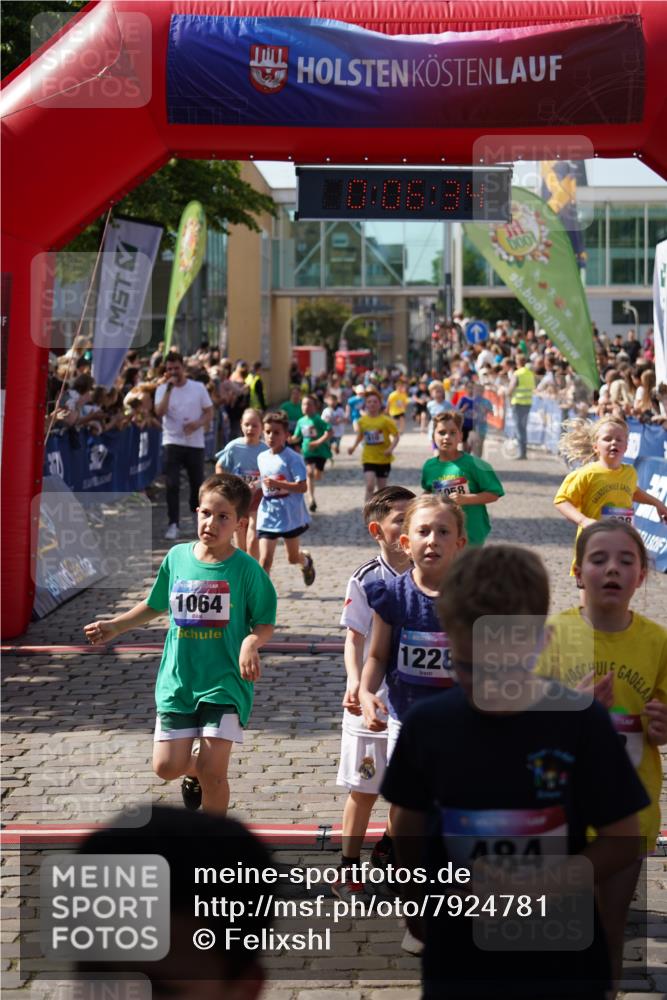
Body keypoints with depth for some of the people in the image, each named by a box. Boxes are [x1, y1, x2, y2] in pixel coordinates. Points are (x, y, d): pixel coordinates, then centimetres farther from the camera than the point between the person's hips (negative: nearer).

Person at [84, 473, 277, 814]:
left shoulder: (246, 568, -10)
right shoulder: (177, 557, 0)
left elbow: (265, 623, -5)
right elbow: (155, 606, 16)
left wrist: (252, 641, -26)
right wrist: (114, 626, 15)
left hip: (224, 682, -3)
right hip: (178, 680, 3)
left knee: (213, 771, -8)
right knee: (167, 766, 3)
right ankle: (193, 770, 40)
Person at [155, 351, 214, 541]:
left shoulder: (198, 388, 1)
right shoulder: (162, 389, -2)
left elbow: (209, 412, 3)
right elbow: (159, 413, -17)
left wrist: (198, 423, -17)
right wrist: (169, 389, -22)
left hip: (195, 443, 1)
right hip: (172, 442, -1)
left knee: (197, 482, 12)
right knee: (172, 485, -10)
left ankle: (196, 512, 39)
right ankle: (173, 524, -5)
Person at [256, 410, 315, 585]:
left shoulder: (292, 458, -14)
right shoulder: (262, 458, 5)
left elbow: (302, 487, -21)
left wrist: (278, 484, -30)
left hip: (290, 514, -3)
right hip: (267, 514, 3)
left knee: (293, 557, 17)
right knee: (265, 559, -7)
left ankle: (306, 561, 51)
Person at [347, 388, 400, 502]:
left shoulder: (385, 420, -11)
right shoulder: (362, 421, -1)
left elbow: (396, 436, -8)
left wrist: (391, 448, -24)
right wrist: (353, 446, 2)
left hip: (384, 459, -1)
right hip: (368, 458, 1)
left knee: (381, 488, 11)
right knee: (370, 485, -17)